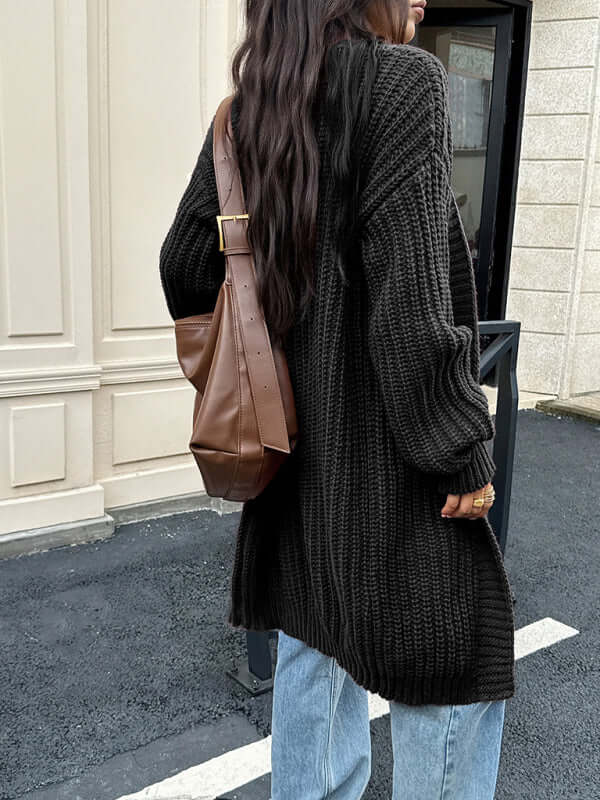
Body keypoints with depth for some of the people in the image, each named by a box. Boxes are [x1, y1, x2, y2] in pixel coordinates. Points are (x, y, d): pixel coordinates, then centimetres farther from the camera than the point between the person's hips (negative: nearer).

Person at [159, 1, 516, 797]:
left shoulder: (251, 103, 8)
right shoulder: (405, 79, -13)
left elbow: (184, 261, 8)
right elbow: (409, 288, -23)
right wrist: (465, 449, -16)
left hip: (298, 433, 8)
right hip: (383, 436, -7)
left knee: (316, 636, 21)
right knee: (457, 648, 10)